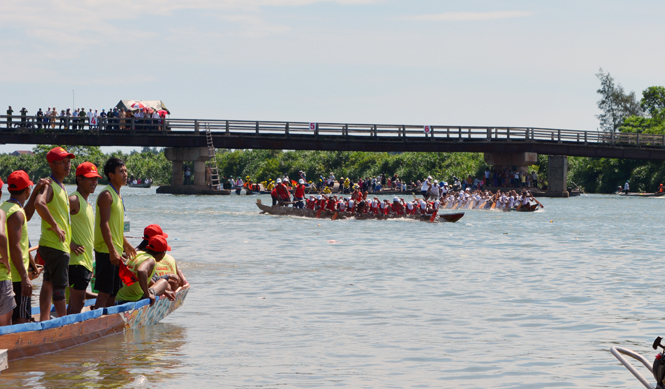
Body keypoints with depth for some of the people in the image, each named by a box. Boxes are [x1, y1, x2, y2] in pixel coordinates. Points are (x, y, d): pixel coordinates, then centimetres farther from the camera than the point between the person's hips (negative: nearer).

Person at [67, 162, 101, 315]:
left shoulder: (87, 204, 20)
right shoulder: (74, 200, -11)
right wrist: (69, 244, -21)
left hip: (86, 261, 9)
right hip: (76, 261, -9)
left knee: (75, 302, 10)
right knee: (78, 302, -11)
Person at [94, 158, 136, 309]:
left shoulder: (117, 195, 17)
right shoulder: (106, 195, -13)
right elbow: (104, 224, -21)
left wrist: (126, 245, 31)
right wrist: (112, 251, -25)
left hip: (115, 251, 10)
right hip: (106, 251, -10)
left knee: (114, 291, 11)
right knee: (105, 291, -10)